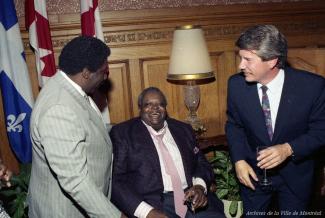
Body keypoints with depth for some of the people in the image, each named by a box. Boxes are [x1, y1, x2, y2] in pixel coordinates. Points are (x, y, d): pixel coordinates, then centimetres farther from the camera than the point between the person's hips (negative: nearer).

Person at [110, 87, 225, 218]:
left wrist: (199, 186, -4)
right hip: (153, 204, -4)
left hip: (192, 200, 4)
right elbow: (115, 180, -4)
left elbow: (202, 164, 19)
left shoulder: (183, 130, 17)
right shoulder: (122, 133, 3)